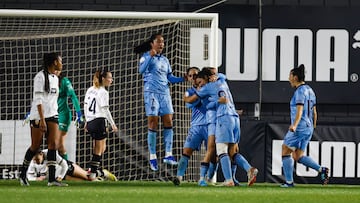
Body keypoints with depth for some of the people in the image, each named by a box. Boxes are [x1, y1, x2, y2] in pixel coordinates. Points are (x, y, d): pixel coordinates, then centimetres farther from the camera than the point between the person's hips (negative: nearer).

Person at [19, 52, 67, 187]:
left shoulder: (55, 78, 15)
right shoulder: (40, 77, -10)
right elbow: (38, 99, -16)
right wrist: (42, 119, -22)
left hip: (52, 115, 7)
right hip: (38, 115, -7)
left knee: (53, 144, -8)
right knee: (36, 146, 0)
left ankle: (52, 179, -13)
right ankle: (22, 174, 20)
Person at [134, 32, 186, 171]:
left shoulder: (164, 60, 18)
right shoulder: (146, 56, -1)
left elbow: (170, 77, 21)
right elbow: (141, 70, -19)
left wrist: (182, 79, 6)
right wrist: (150, 56, -29)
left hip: (165, 93, 6)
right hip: (151, 92, -6)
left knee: (168, 122, -3)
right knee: (153, 123, -7)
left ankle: (168, 154, -3)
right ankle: (152, 157, -4)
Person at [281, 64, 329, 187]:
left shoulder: (300, 91, -12)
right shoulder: (310, 90, 16)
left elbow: (299, 110, -25)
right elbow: (314, 112, 21)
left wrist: (294, 125, -37)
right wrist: (313, 127, 31)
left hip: (300, 127, -9)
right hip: (308, 127, 9)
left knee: (285, 152, 1)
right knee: (298, 157, 11)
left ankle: (289, 181, -1)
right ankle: (321, 170, -2)